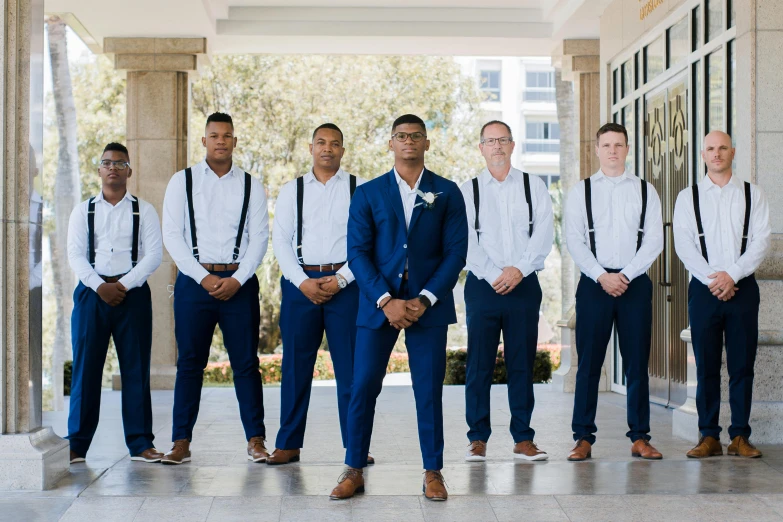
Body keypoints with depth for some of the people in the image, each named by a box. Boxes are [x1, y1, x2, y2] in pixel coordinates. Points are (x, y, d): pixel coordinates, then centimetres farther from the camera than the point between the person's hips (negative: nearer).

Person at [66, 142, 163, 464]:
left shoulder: (144, 211, 9)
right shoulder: (83, 211, 12)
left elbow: (154, 254, -1)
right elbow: (75, 255, 3)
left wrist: (124, 285, -12)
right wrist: (100, 286, -11)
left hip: (132, 292, -1)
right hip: (91, 292, 1)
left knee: (135, 369, -1)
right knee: (85, 368, -1)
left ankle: (140, 444, 3)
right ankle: (77, 444, 4)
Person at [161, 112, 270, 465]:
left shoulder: (250, 185, 9)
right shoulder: (182, 181, 6)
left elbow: (259, 236, 3)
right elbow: (171, 234, 0)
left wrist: (237, 279, -9)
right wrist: (203, 277, -8)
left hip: (239, 283, 0)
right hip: (194, 281, 0)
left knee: (246, 363, 2)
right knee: (189, 363, 3)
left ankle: (256, 440, 7)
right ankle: (181, 442, 8)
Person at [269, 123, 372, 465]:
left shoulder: (360, 189, 6)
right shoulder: (291, 191, 11)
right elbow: (280, 240, 5)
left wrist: (340, 280, -9)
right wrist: (303, 282, -7)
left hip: (345, 282, -1)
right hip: (300, 283, 1)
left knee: (350, 367, 0)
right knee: (296, 366, 4)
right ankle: (289, 444, 13)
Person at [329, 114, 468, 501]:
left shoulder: (447, 193, 6)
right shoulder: (368, 193, 6)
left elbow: (456, 251, 0)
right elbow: (358, 252, -1)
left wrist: (425, 300, -10)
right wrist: (386, 300, -13)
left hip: (428, 305, 0)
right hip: (377, 303, 0)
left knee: (429, 391, 3)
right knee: (363, 388, 1)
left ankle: (433, 472, 13)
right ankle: (354, 469, 11)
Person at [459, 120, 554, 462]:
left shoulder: (534, 187, 9)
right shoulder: (468, 191, 6)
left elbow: (543, 234, 0)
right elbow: (466, 241, -2)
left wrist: (519, 270, -13)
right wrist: (493, 275, -13)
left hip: (524, 284, 1)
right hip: (483, 285, -1)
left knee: (522, 364, 3)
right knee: (479, 364, -1)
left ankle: (523, 439, 10)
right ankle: (478, 439, 6)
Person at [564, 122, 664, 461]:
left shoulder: (645, 191, 10)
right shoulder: (580, 191, 8)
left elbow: (654, 240, 1)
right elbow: (574, 241, 0)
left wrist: (626, 275, -10)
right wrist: (601, 277, -10)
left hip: (635, 282, 1)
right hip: (594, 283, -1)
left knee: (637, 363, 3)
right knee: (589, 363, -1)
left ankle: (640, 437, 9)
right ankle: (584, 438, 4)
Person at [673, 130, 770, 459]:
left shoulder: (753, 195, 9)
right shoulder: (688, 197, 9)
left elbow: (761, 242, 0)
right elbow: (683, 244, -1)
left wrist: (732, 275, -12)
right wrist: (711, 279, -12)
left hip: (742, 287, 0)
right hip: (703, 289, 0)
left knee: (742, 365, 0)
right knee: (706, 366, 0)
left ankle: (740, 437, 6)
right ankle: (709, 437, 5)